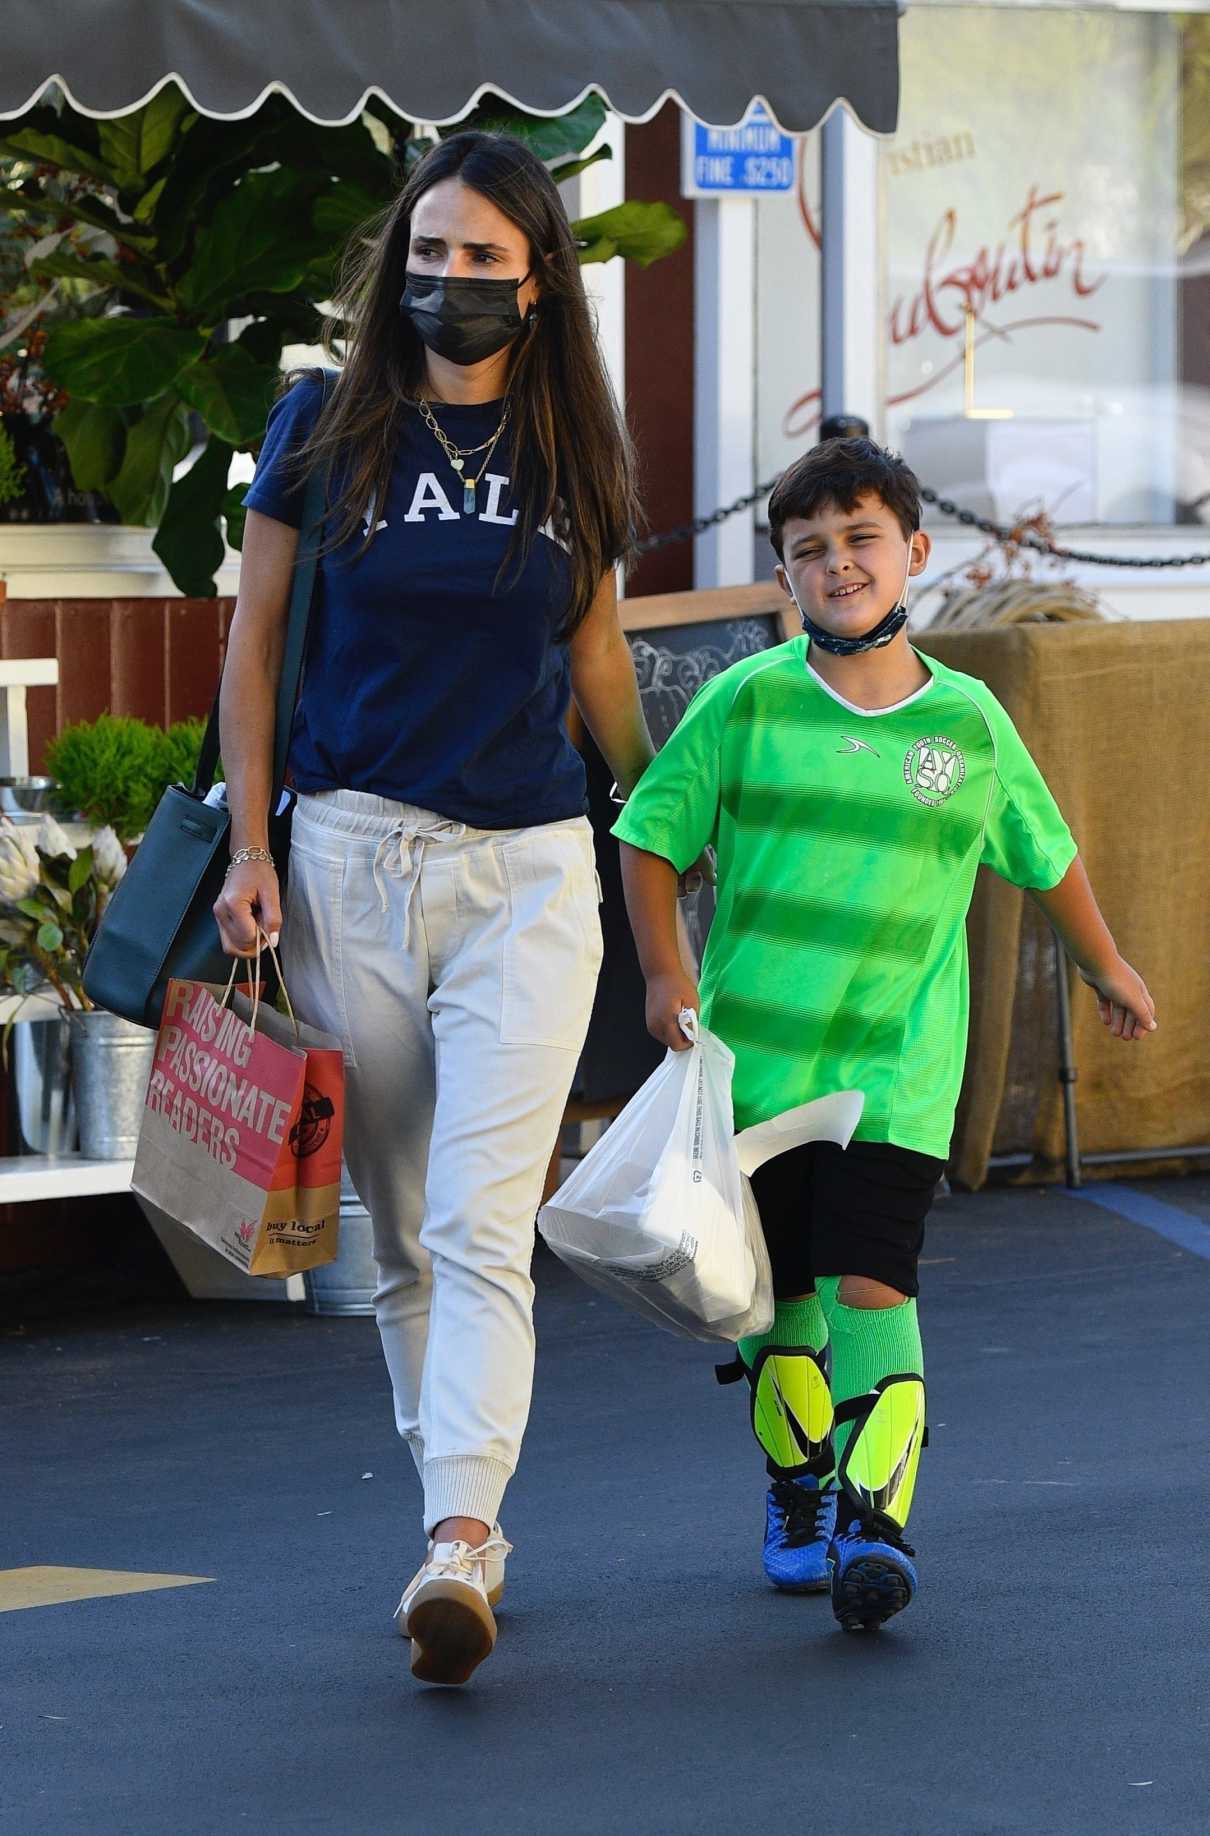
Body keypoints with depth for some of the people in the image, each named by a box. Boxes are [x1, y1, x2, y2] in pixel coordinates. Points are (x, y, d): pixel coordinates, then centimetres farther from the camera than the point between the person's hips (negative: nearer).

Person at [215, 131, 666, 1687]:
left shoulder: (573, 451, 7)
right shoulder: (326, 431, 3)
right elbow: (254, 641, 7)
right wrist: (251, 843, 0)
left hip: (530, 869, 0)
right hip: (353, 858, 0)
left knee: (481, 1224, -13)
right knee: (401, 1233, 7)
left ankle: (456, 1545, -24)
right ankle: (464, 1529, 18)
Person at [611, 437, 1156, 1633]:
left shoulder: (969, 721, 2)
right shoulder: (747, 702, -2)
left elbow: (1045, 857, 18)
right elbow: (652, 834, 4)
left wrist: (1107, 970, 30)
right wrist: (665, 972, -6)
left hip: (896, 1070, -1)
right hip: (754, 1054, 1)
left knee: (872, 1284, -14)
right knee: (779, 1294, 9)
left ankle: (877, 1521, -17)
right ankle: (797, 1494, 28)